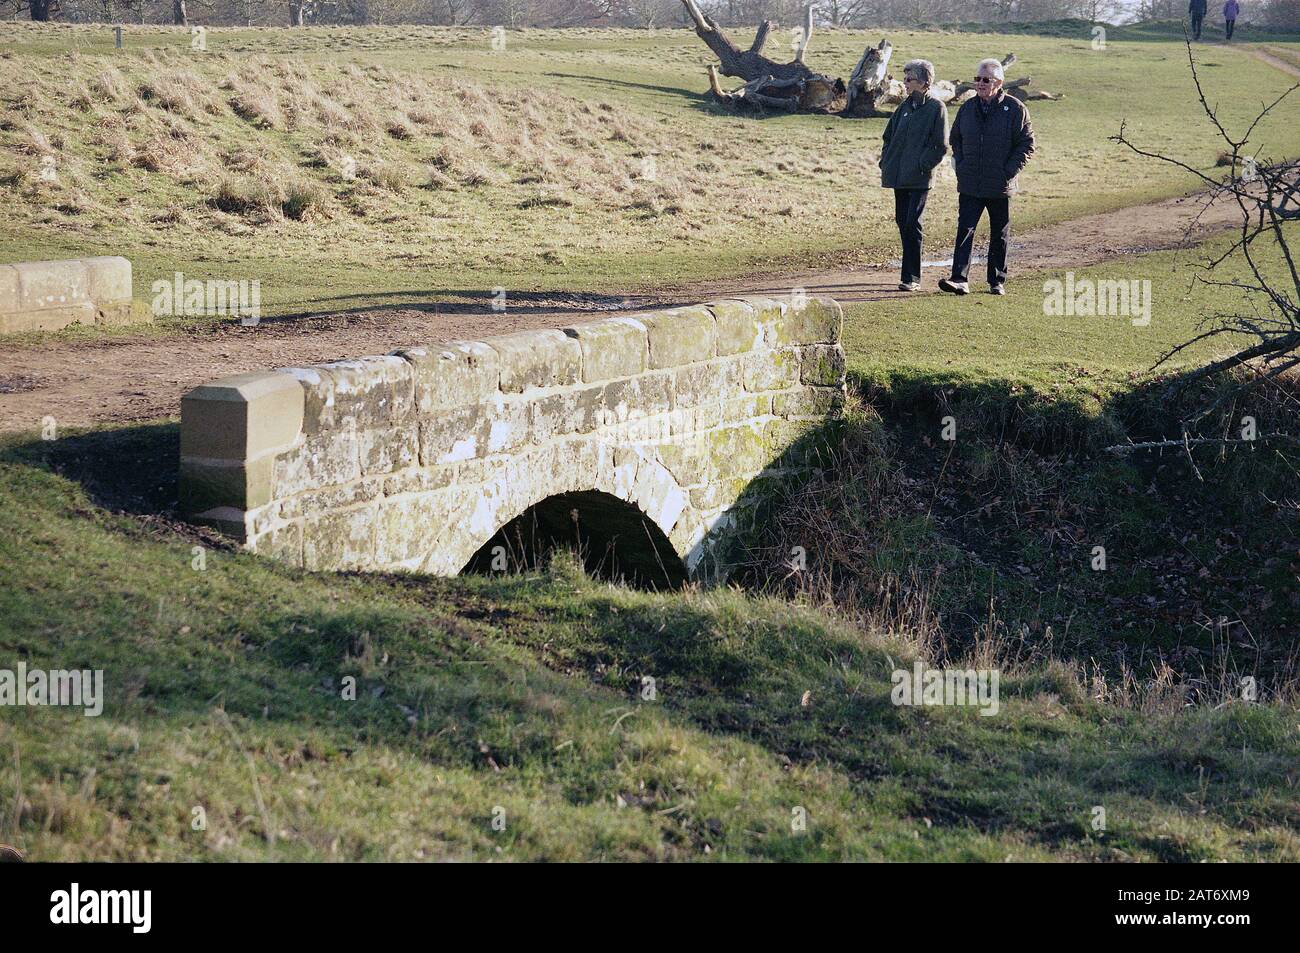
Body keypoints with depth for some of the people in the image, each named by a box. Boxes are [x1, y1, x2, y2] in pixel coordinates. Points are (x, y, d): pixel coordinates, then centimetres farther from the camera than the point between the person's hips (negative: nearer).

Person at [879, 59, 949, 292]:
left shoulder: (936, 108, -5)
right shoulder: (905, 107, 14)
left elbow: (941, 146, -8)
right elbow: (889, 137, 22)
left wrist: (921, 166, -14)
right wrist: (885, 163, 11)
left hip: (919, 179, -7)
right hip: (899, 176, 7)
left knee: (912, 225, -11)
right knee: (902, 223, 9)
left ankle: (912, 278, -10)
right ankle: (910, 275, 18)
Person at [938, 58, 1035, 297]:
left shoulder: (1015, 109, -5)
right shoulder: (968, 107, 7)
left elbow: (1027, 143, -3)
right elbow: (955, 138, 20)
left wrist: (1009, 171, -10)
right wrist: (960, 165, 7)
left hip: (1000, 187, -2)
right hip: (969, 185, 2)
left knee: (999, 236, 8)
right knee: (965, 230, -8)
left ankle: (997, 281, 18)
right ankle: (960, 279, -13)